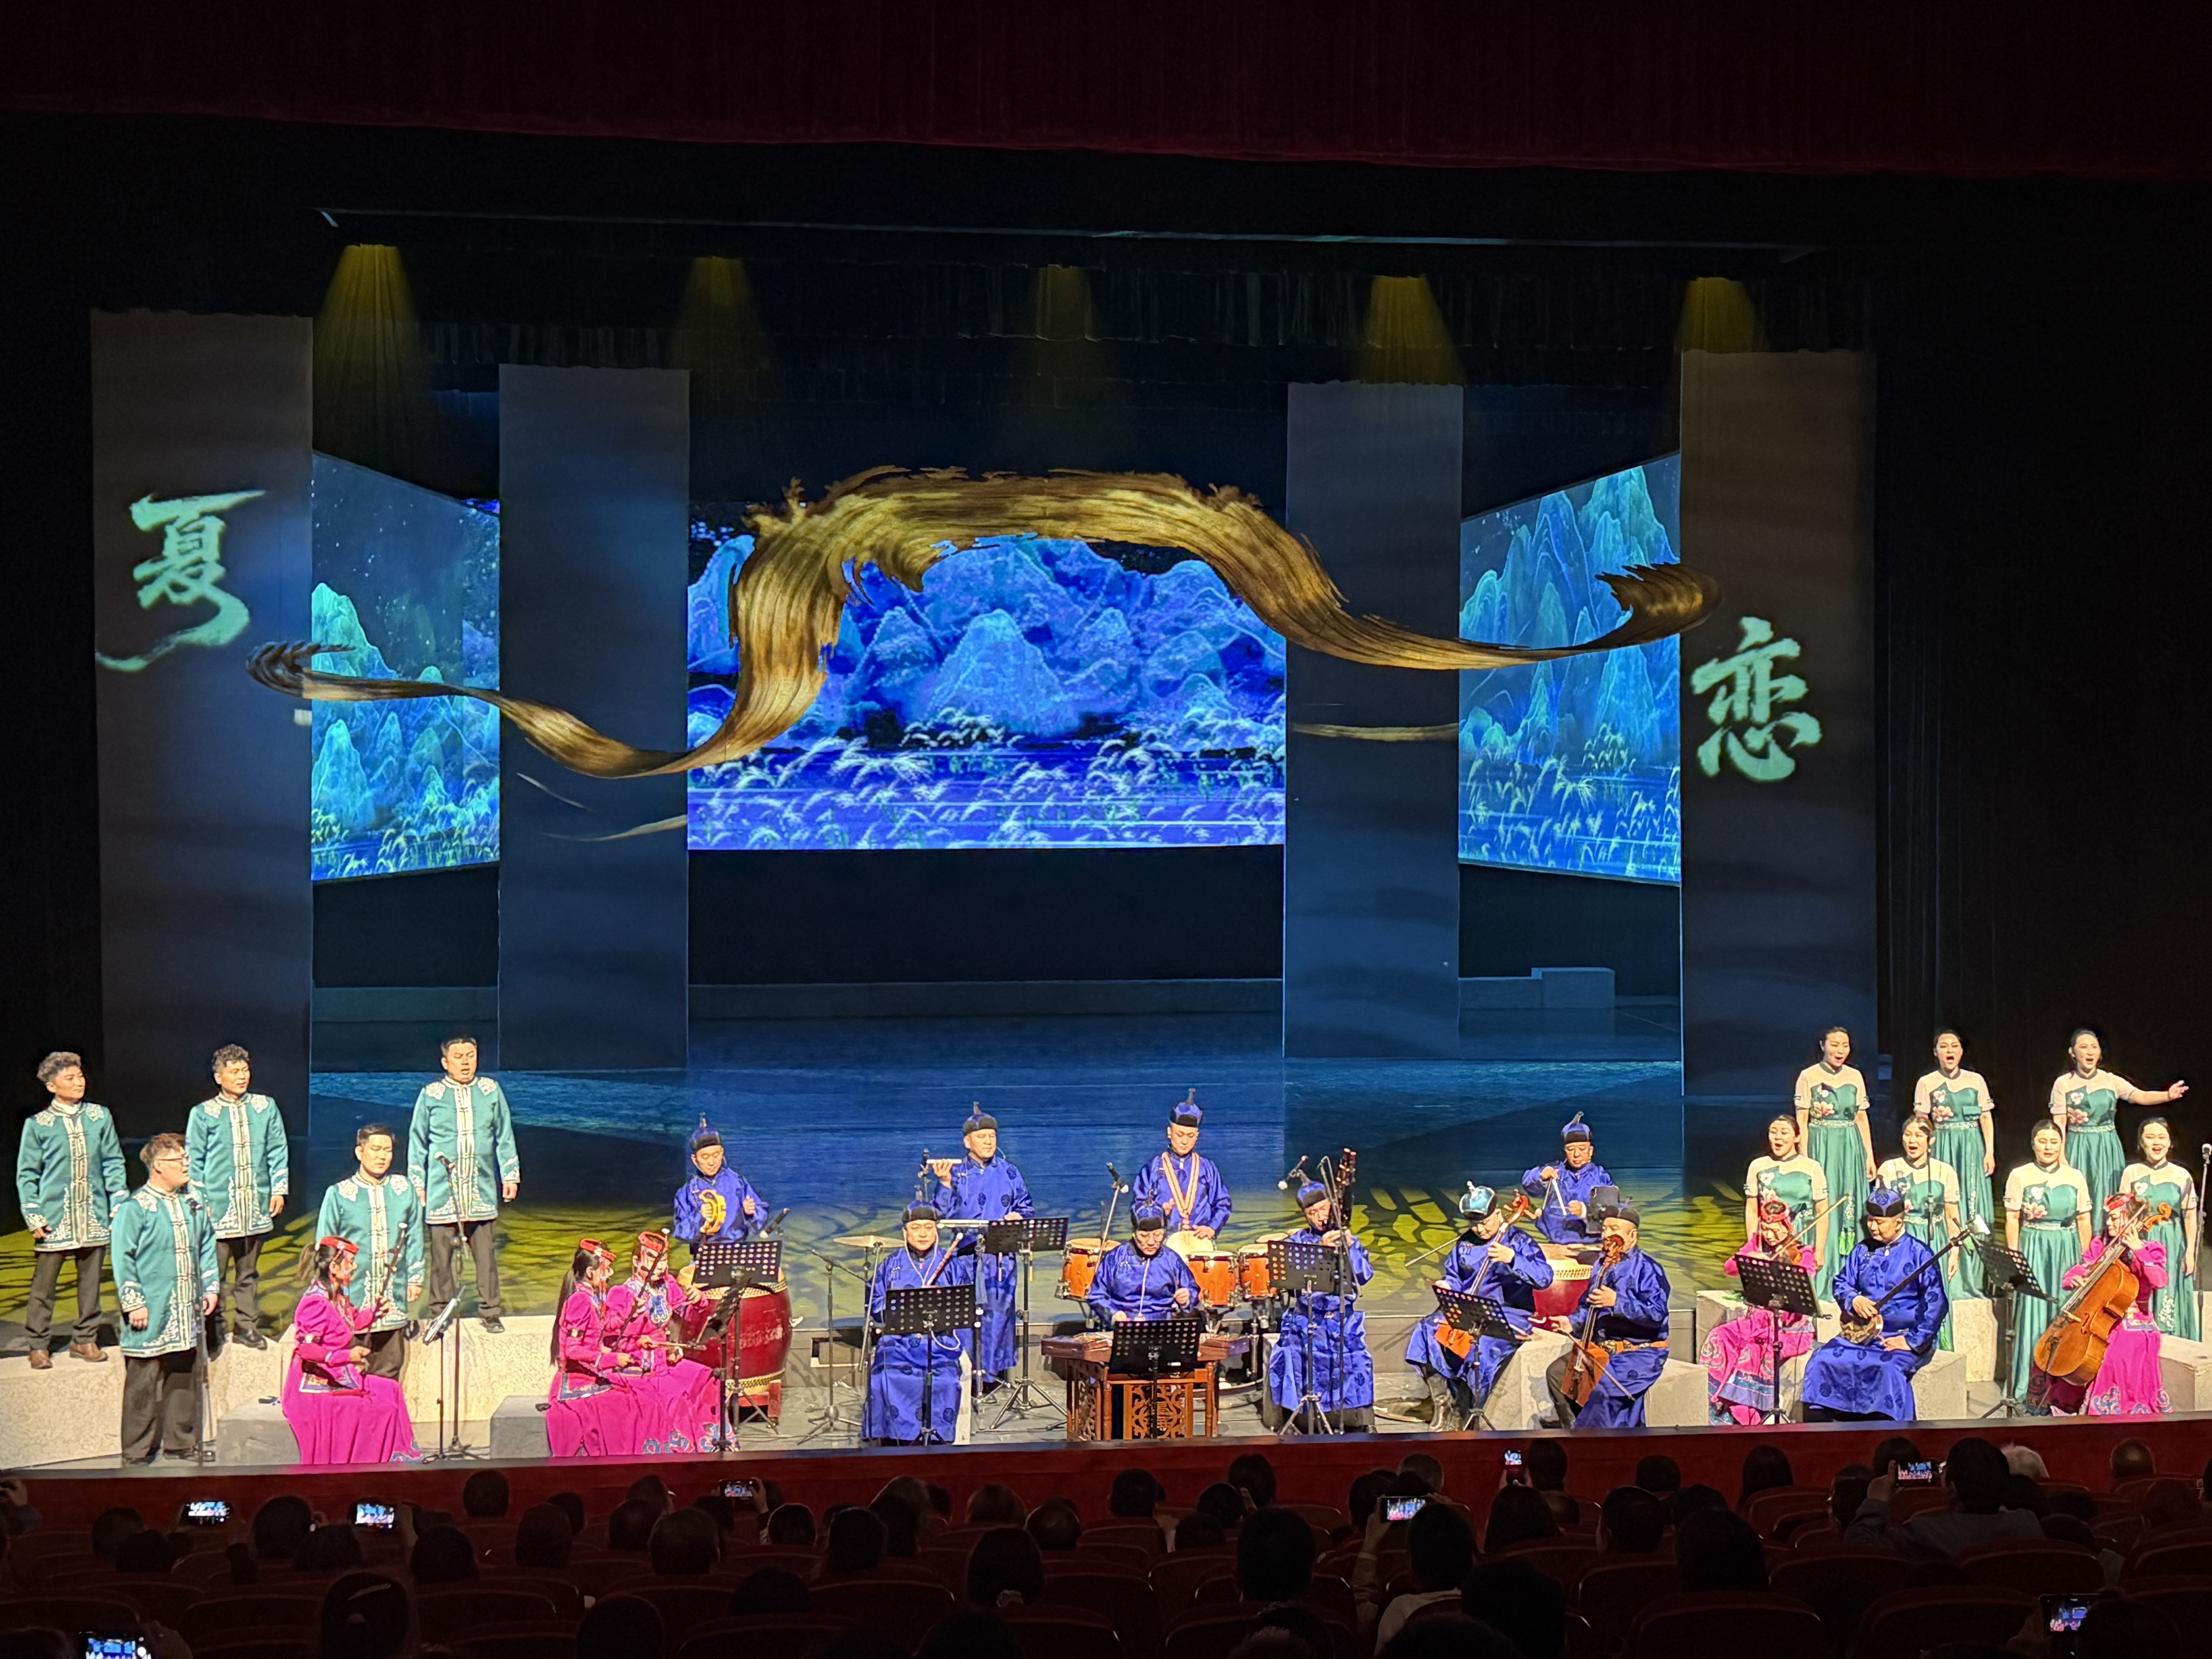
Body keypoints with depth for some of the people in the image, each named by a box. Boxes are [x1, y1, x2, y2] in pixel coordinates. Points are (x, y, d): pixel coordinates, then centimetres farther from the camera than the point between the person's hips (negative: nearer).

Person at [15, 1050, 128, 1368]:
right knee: (44, 1284, 1)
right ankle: (38, 1345, 11)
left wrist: (120, 1203, 2)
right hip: (54, 1218, -2)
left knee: (91, 1281, 8)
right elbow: (27, 1174, 1)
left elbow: (114, 1163, 8)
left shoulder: (100, 1116, 5)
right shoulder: (38, 1124, -2)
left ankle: (85, 1339, 20)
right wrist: (34, 1216, -5)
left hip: (94, 1217, 2)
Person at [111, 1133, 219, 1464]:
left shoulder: (194, 1203, 9)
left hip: (188, 1314, 6)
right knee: (143, 1384, 0)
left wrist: (210, 1288, 13)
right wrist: (134, 1303, -14)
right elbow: (123, 1259, -10)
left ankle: (182, 1444, 23)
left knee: (186, 1379, 11)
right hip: (151, 1316, -6)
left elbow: (207, 1246, 19)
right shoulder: (136, 1207, -9)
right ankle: (137, 1452, 9)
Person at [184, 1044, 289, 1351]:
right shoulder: (203, 1113, 1)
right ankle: (211, 1327, 6)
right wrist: (199, 1201, -4)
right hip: (219, 1207, -3)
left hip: (256, 1206, 3)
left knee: (249, 1271, 10)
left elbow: (278, 1151, 11)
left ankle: (247, 1324, 18)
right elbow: (193, 1160, 2)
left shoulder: (266, 1108, 8)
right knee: (213, 1271, -3)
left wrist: (279, 1189, 4)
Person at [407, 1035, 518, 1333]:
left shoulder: (491, 1091, 8)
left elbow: (505, 1137, 14)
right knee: (441, 1253, 1)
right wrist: (417, 1184, 5)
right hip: (442, 1189, -1)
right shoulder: (430, 1095, 4)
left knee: (486, 1252, 1)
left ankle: (490, 1312, 10)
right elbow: (417, 1143, 9)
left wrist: (511, 1176, 10)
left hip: (482, 1189, 1)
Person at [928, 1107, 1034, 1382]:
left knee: (998, 1311, -2)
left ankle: (992, 1371, 8)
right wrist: (945, 1184, -13)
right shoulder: (956, 1172, 6)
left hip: (1003, 1255, 1)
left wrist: (1018, 1216, -7)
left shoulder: (1009, 1172, 10)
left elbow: (1027, 1207, 14)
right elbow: (942, 1213, -1)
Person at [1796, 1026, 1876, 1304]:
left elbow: (1861, 1118, 13)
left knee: (1851, 1207, 4)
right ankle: (1821, 1283, 0)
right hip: (1821, 1146, -4)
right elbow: (1802, 1121, -3)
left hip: (1851, 1146, 4)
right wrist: (1805, 1160, -9)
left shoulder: (1855, 1077, 9)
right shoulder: (1809, 1077, -2)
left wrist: (1870, 1156, 9)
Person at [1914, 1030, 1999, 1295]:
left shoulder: (1976, 1081, 7)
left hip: (1972, 1147, 2)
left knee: (1974, 1208, -1)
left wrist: (1990, 1152, 1)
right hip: (1941, 1147, -1)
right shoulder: (1927, 1083, 3)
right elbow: (1921, 1123, 6)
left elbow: (1987, 1118, 7)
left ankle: (1972, 1277, 6)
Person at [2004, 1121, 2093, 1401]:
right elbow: (2012, 1221, 1)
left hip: (2067, 1252, 2)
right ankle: (2027, 1385, 4)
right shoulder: (2020, 1176, 1)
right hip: (2033, 1251, -2)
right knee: (2032, 1315, -3)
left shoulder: (2075, 1177, 7)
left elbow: (2084, 1221, 9)